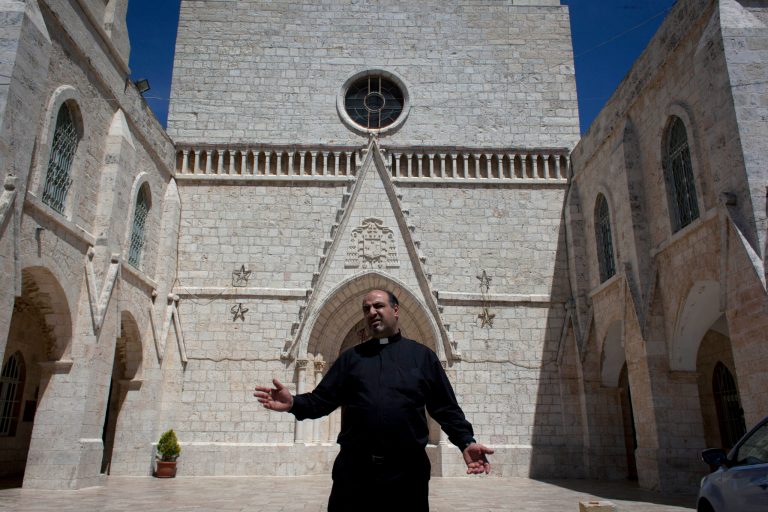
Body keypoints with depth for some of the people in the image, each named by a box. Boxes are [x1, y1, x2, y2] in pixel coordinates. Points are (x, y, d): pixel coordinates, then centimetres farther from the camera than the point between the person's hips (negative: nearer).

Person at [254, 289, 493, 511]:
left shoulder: (423, 355, 8)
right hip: (354, 468, 1)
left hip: (407, 469, -1)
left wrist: (466, 442, -9)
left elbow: (446, 408, 6)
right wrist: (294, 403, -13)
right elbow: (322, 399, 7)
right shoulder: (351, 357, 12)